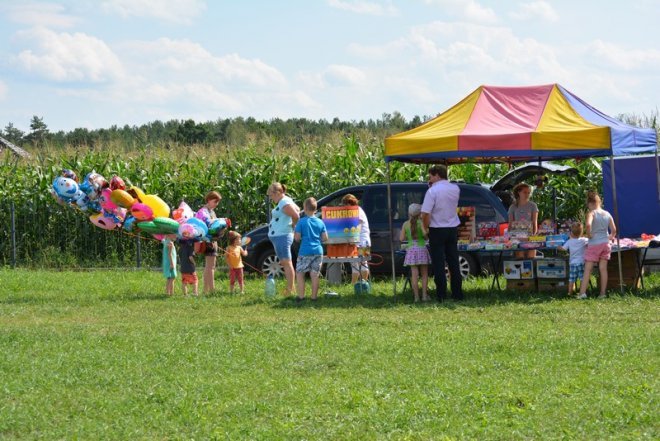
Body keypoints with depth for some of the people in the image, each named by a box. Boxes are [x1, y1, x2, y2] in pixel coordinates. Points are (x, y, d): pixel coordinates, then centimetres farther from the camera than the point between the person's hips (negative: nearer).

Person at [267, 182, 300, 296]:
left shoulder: (284, 203, -16)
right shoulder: (284, 201, 15)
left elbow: (296, 216, -26)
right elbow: (297, 210, 27)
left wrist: (293, 226, -8)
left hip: (282, 236, -11)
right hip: (278, 236, 11)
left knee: (286, 263, -10)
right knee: (285, 263, 15)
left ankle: (290, 289, -10)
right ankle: (289, 288, 19)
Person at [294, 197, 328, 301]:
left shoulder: (302, 222, -6)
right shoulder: (320, 222, 4)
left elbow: (297, 237, -8)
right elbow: (325, 238, 4)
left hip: (305, 252, -4)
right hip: (318, 251, 4)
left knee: (299, 273, 5)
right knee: (315, 274, 8)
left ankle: (301, 296, -1)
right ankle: (314, 296, 10)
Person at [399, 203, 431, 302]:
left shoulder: (405, 224, 3)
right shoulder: (421, 223, -5)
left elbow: (401, 238, 2)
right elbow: (425, 233, -21)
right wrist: (426, 238, 1)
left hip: (411, 249, 2)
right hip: (421, 248, -2)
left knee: (414, 274, -1)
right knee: (424, 274, 8)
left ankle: (416, 296, -4)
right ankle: (424, 295, 4)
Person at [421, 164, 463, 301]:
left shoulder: (432, 191, -14)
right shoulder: (455, 189, 4)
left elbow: (425, 213, -21)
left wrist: (426, 227, -3)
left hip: (437, 230, -5)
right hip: (453, 228, 5)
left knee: (438, 264, -1)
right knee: (453, 263, 12)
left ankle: (441, 295, -3)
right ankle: (457, 294, 13)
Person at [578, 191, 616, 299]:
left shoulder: (591, 213, -9)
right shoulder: (607, 214, 6)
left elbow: (588, 224, -29)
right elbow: (614, 230, 5)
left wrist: (589, 234, -14)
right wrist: (610, 237, 22)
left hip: (594, 244, -5)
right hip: (605, 243, 5)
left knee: (587, 269, -3)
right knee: (603, 269, 7)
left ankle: (582, 292, -11)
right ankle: (603, 293, 7)